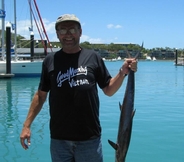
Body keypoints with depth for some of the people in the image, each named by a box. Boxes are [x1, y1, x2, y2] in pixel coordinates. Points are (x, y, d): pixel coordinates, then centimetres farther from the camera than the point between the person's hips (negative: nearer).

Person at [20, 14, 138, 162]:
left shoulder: (92, 57, 0)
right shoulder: (50, 60, 2)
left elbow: (109, 90, 5)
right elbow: (41, 95, 8)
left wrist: (123, 72, -10)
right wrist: (27, 125, 3)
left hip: (89, 138, -1)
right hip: (59, 138, 1)